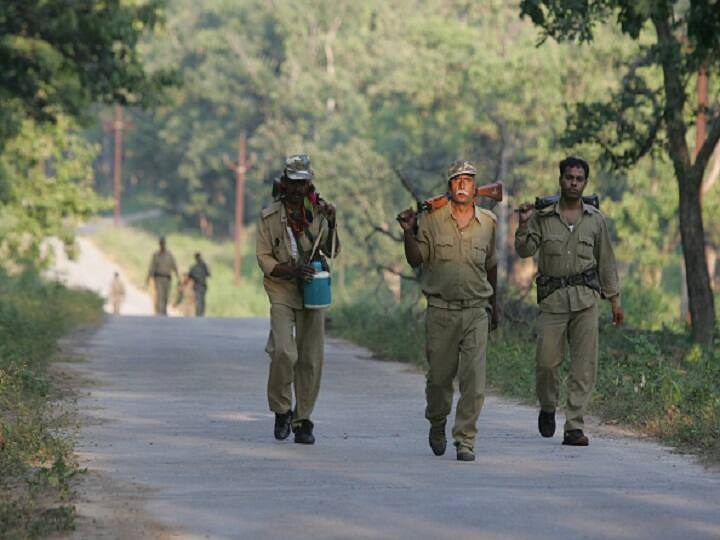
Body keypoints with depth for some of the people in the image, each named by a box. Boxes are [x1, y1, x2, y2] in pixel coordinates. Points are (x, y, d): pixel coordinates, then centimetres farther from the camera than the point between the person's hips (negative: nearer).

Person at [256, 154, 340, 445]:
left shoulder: (317, 213, 7)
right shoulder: (270, 217, -1)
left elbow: (332, 251, 5)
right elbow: (263, 258, -3)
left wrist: (331, 223, -10)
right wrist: (292, 270, -18)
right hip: (282, 292, -3)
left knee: (311, 359, 2)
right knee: (284, 353, -20)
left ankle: (302, 420, 12)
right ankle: (282, 410, 0)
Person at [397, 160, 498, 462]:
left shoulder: (488, 223, 7)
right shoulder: (433, 220, 0)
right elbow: (415, 260, 0)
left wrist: (493, 304, 26)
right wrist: (409, 233, -16)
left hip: (476, 311, 1)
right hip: (441, 310, -1)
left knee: (474, 380, -8)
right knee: (439, 377, 7)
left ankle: (465, 441, -3)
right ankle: (437, 426, 33)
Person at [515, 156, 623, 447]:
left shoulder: (595, 220, 10)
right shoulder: (542, 216, 4)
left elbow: (606, 261, 15)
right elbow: (524, 250, -2)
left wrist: (614, 298, 12)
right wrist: (524, 225, -18)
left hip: (585, 297, 1)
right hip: (552, 297, -1)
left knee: (584, 364, -4)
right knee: (547, 360, -5)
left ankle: (574, 427, -2)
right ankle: (547, 409, 24)